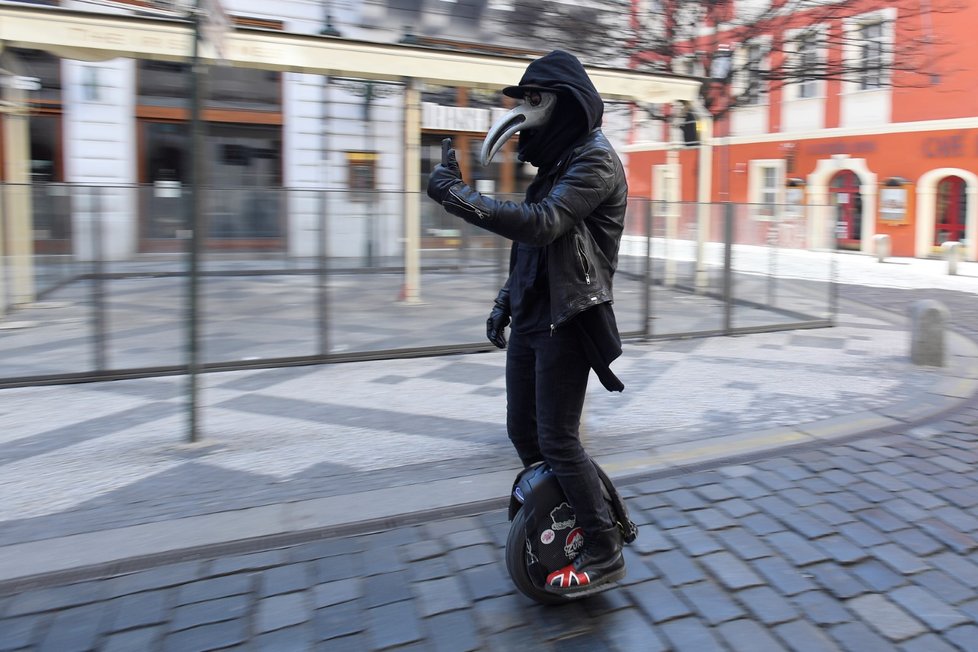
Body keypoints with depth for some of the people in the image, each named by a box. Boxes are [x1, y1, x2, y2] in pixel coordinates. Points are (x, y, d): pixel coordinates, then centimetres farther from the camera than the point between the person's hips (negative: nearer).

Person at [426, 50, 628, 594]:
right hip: (531, 319, 9)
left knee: (557, 439, -7)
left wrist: (455, 193, -27)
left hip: (566, 322, -9)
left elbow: (540, 224, -28)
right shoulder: (559, 159, 17)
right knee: (524, 432, 13)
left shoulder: (594, 159, -12)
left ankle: (605, 554, 6)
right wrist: (506, 302, 19)